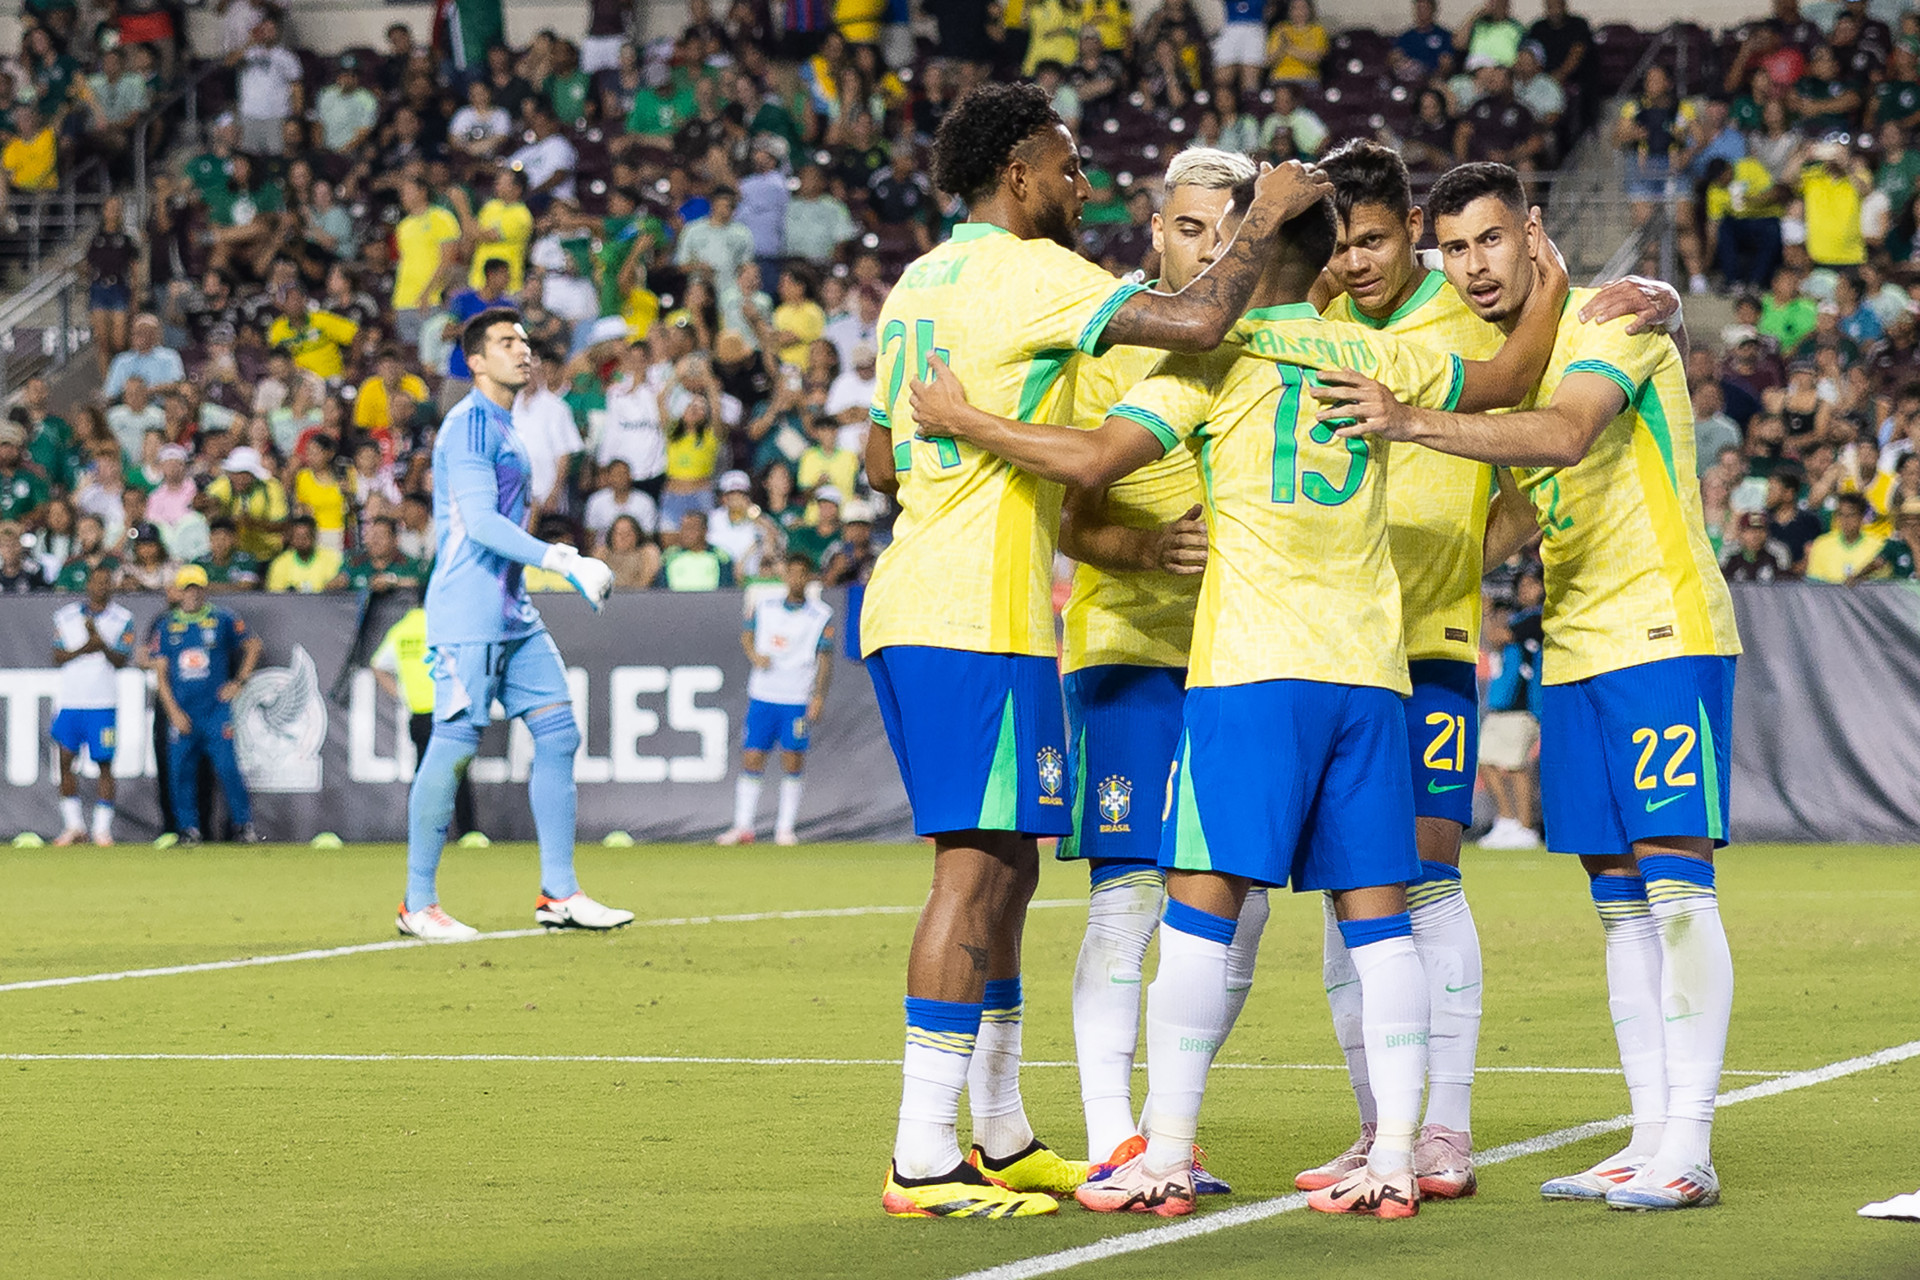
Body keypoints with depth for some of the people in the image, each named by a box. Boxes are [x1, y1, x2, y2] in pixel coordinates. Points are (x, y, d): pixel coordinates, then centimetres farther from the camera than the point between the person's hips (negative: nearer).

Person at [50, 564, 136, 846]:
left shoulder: (122, 619, 3)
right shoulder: (65, 616, 9)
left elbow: (121, 661, -6)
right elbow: (58, 657, 2)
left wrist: (101, 644, -23)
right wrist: (85, 648, -14)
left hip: (103, 703, -2)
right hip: (69, 702, 2)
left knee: (104, 764, -4)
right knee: (65, 760, 1)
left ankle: (102, 829, 1)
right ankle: (74, 826, 11)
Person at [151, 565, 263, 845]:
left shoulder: (222, 620, 3)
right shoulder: (167, 626, 7)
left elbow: (253, 644, 15)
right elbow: (160, 672, 5)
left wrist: (239, 681, 6)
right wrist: (174, 711, -5)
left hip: (216, 709, -2)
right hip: (181, 713, 2)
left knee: (228, 768, -8)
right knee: (181, 771, 1)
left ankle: (245, 825, 0)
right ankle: (189, 829, 11)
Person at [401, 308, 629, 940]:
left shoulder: (501, 427, 20)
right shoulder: (471, 424, -11)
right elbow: (479, 522, -20)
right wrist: (565, 561, -22)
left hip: (512, 612, 10)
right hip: (468, 613, -10)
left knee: (558, 733, 5)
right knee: (454, 746, -8)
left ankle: (558, 893, 8)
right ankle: (418, 904, 0)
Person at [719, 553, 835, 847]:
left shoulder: (821, 616, 1)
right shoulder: (765, 608, 9)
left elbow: (825, 658, -1)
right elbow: (746, 633, 21)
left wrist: (819, 695, -11)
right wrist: (754, 655, -1)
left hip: (798, 700, -2)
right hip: (762, 696, 2)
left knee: (793, 764, -2)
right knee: (751, 760, -1)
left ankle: (785, 828, 7)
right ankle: (742, 827, 4)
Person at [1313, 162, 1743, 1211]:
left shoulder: (1610, 322, -11)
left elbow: (1567, 435, -30)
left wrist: (1413, 422, -38)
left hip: (1666, 633, -8)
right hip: (1573, 651, 8)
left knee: (1674, 882, -11)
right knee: (1621, 900, 7)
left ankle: (1688, 1144, -12)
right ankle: (1649, 1135, 9)